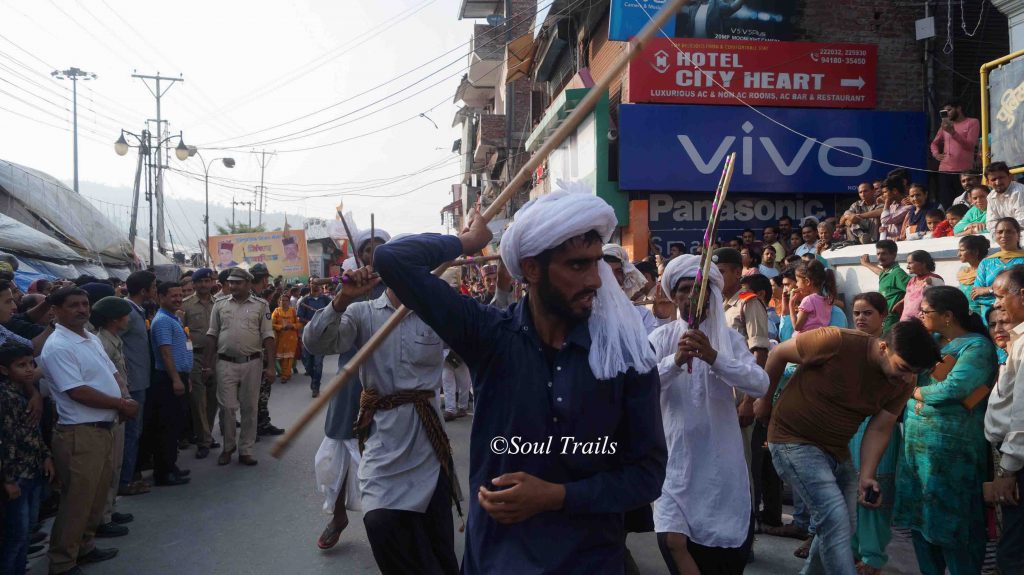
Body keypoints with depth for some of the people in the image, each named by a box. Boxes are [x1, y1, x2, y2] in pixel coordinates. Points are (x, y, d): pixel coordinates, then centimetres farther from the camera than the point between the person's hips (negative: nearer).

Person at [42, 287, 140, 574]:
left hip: (103, 428, 9)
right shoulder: (58, 347, -17)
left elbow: (110, 375, 17)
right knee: (77, 500, 0)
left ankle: (84, 547, 35)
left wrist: (123, 402, -3)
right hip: (79, 434, -9)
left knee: (96, 494, 20)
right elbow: (78, 392, -22)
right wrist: (121, 404, -15)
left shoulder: (93, 339, 12)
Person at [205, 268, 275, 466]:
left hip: (252, 362, 0)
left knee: (249, 408, 6)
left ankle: (245, 450, 17)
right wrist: (207, 365, 6)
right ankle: (228, 446, 20)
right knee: (227, 407, 2)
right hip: (226, 363, 1)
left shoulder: (260, 305, 2)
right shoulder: (220, 305, 6)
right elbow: (212, 336, 9)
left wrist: (270, 366, -4)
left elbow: (267, 336, 1)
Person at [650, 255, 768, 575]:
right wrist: (675, 361, -32)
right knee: (672, 539, -10)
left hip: (719, 456, 1)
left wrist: (714, 357, -30)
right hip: (676, 455, -1)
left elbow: (760, 384, -15)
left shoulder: (730, 338, 1)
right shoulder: (662, 338, -1)